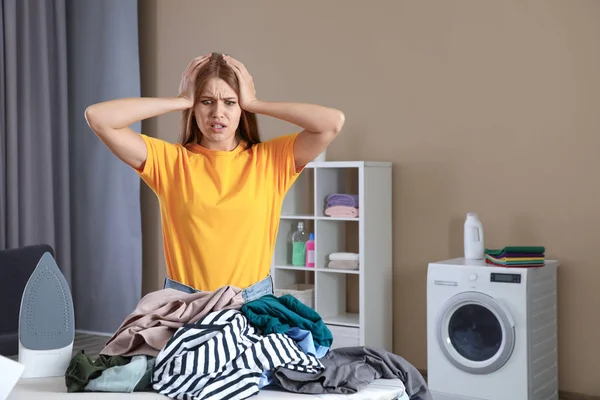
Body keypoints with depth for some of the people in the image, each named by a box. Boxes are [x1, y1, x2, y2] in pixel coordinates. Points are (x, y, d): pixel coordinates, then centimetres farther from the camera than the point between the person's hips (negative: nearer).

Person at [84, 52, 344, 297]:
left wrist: (254, 104, -7)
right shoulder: (169, 160, 0)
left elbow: (333, 122, -12)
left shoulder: (269, 159, 0)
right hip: (183, 303, 0)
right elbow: (97, 117, -8)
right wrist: (180, 101, -7)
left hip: (254, 301, 0)